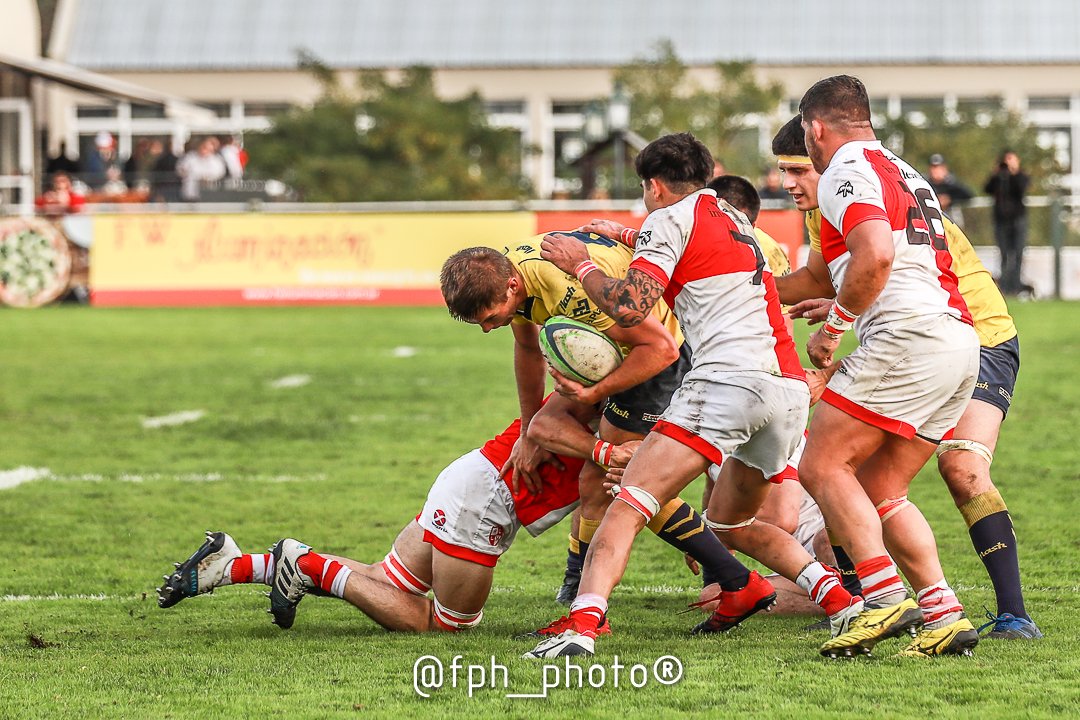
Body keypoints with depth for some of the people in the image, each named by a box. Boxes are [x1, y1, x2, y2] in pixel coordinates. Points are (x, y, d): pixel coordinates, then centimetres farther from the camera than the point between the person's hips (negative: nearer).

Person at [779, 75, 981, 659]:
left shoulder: (846, 170, -1)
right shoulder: (902, 172, 29)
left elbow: (875, 257, -20)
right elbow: (824, 275, 39)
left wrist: (833, 325, -8)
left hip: (908, 331, -9)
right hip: (959, 337, 9)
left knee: (822, 466, -6)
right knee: (879, 491, 12)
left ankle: (886, 598, -18)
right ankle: (943, 615, 1)